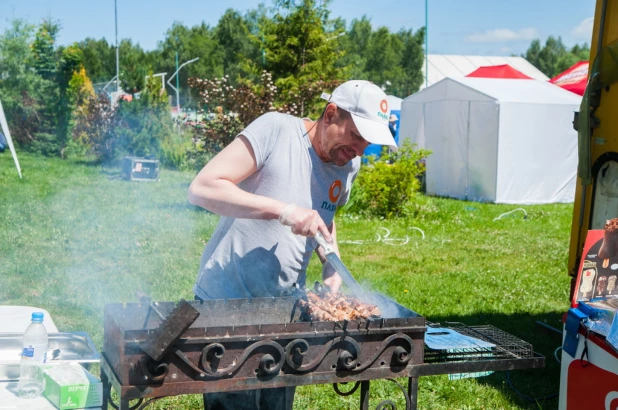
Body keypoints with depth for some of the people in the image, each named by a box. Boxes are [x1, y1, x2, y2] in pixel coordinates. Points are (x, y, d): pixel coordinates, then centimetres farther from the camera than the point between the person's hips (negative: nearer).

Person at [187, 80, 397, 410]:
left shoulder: (349, 165, 5)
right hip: (226, 304, -6)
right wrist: (284, 210, -28)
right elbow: (201, 189, -22)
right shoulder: (276, 130, -15)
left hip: (285, 309, 6)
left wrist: (331, 261, 5)